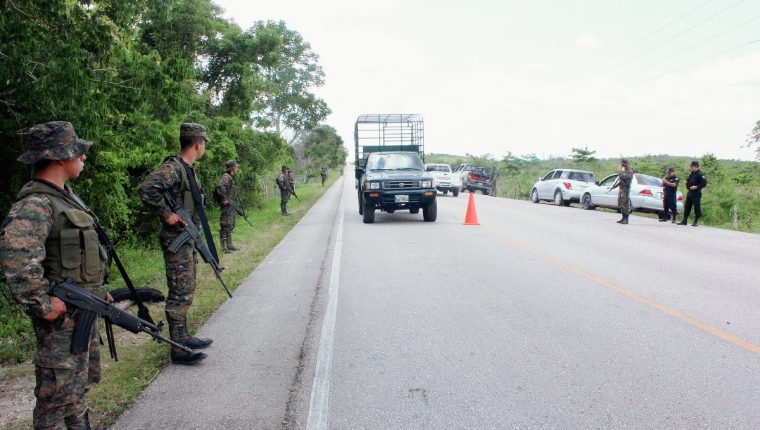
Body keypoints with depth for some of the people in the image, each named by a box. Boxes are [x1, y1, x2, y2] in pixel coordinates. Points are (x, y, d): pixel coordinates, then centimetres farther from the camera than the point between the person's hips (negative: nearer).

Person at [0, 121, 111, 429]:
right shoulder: (35, 205, -21)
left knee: (82, 382, 23)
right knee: (61, 393, 4)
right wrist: (42, 304, -29)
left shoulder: (65, 195, 11)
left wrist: (98, 289, 18)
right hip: (62, 316, -9)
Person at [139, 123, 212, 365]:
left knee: (186, 291, 17)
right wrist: (167, 215, -24)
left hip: (188, 238, 10)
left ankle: (183, 338, 30)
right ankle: (178, 350, 2)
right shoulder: (173, 167, -17)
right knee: (180, 295, -5)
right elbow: (147, 189, -32)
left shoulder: (188, 169, 13)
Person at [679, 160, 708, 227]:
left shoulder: (700, 174, -11)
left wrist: (696, 187, -21)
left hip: (696, 194, -8)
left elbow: (704, 183, -17)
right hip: (689, 193, 8)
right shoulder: (691, 174, 12)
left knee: (696, 208, -3)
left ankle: (696, 222, 4)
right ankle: (684, 221, 16)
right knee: (687, 206, 10)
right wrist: (686, 182, 7)